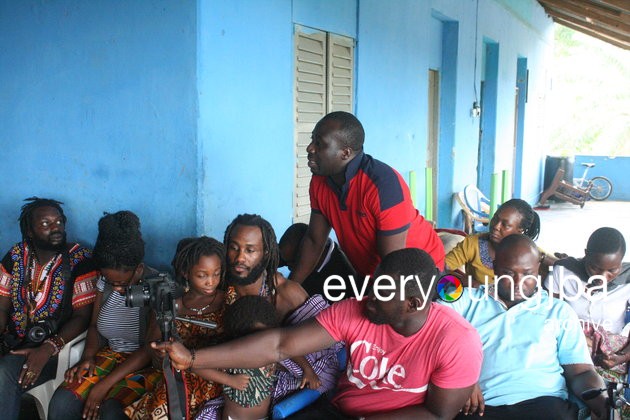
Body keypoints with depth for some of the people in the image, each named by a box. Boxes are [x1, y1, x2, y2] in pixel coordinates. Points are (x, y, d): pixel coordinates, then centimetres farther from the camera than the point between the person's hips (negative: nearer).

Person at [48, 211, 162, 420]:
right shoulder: (105, 281, 1)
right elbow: (95, 325, 14)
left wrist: (105, 385, -21)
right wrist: (88, 357, -7)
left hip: (146, 364, -5)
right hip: (110, 356, 5)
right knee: (61, 403, -20)